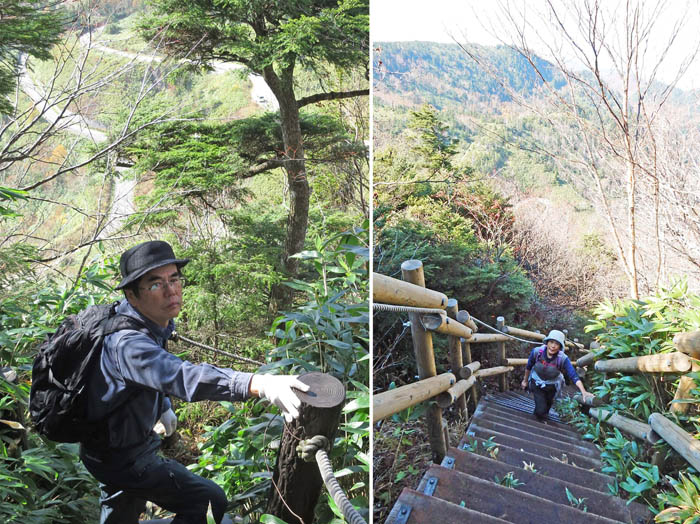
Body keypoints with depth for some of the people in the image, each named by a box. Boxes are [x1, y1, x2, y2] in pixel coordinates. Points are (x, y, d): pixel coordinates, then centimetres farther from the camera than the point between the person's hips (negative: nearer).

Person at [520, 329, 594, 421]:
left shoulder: (563, 359, -30)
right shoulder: (536, 352, -27)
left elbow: (574, 376, -36)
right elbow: (528, 366, -8)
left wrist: (584, 392, -50)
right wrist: (525, 380, 7)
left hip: (551, 386, 1)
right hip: (536, 383, -1)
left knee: (548, 404, 25)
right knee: (540, 410, -8)